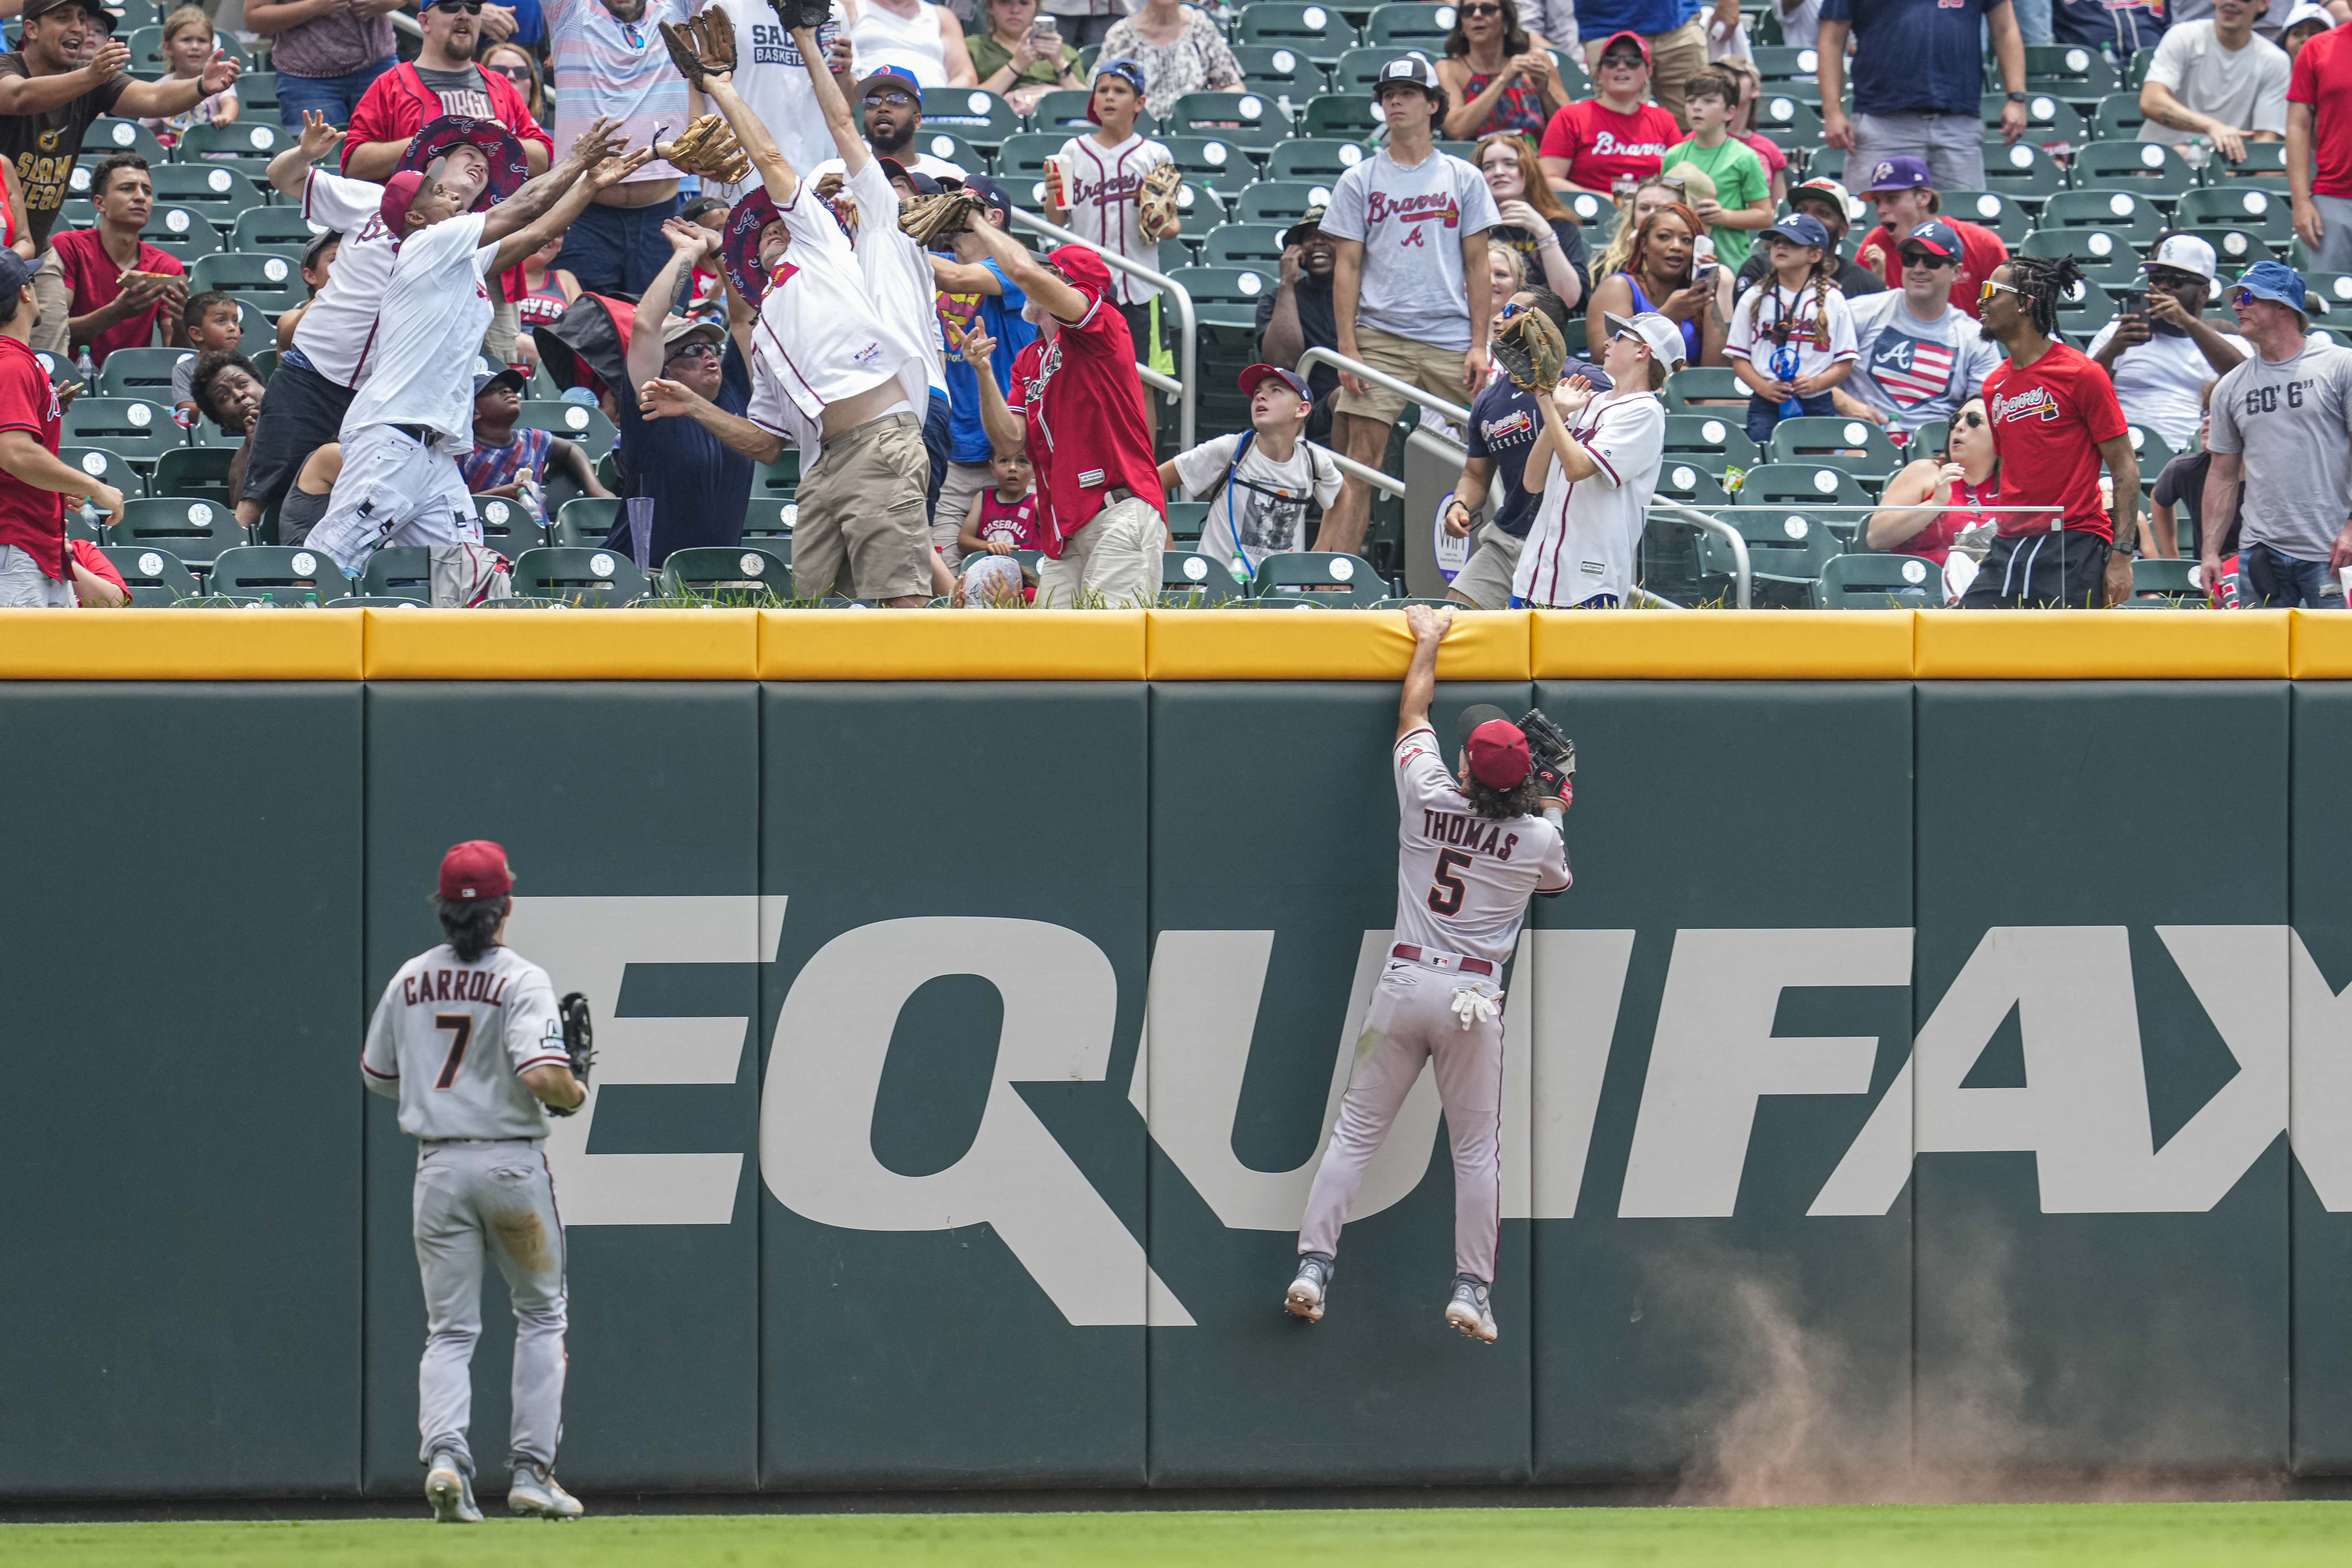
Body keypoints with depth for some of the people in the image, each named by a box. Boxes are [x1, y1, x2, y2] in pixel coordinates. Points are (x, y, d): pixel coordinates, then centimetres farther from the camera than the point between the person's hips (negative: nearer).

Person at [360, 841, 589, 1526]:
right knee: (541, 1314, 14)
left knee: (449, 1330, 6)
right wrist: (576, 1092, -2)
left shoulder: (411, 981, 4)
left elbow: (375, 1073, 14)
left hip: (439, 1167, 3)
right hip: (512, 1158, -3)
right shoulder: (521, 981, -11)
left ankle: (444, 1454, -18)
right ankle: (532, 1470, 8)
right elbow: (542, 1075, -23)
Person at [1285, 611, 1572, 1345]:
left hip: (1405, 982, 1)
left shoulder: (1427, 798, -2)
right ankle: (1472, 1290, 1)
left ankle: (1313, 1265, -2)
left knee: (1356, 1132, 6)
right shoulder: (1537, 838, -2)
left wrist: (1428, 639, 30)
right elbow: (1557, 880, 24)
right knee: (1476, 1148, 6)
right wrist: (1555, 813, 37)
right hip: (1473, 999, -1)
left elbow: (1413, 717, 17)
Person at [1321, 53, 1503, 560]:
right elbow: (1347, 268, 6)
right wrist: (1347, 348, -4)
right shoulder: (1359, 182, 9)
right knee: (1360, 461, -9)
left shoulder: (1464, 179, 10)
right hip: (1378, 337, -1)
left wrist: (1479, 346, 0)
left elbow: (1477, 266, 9)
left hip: (1450, 341, 1)